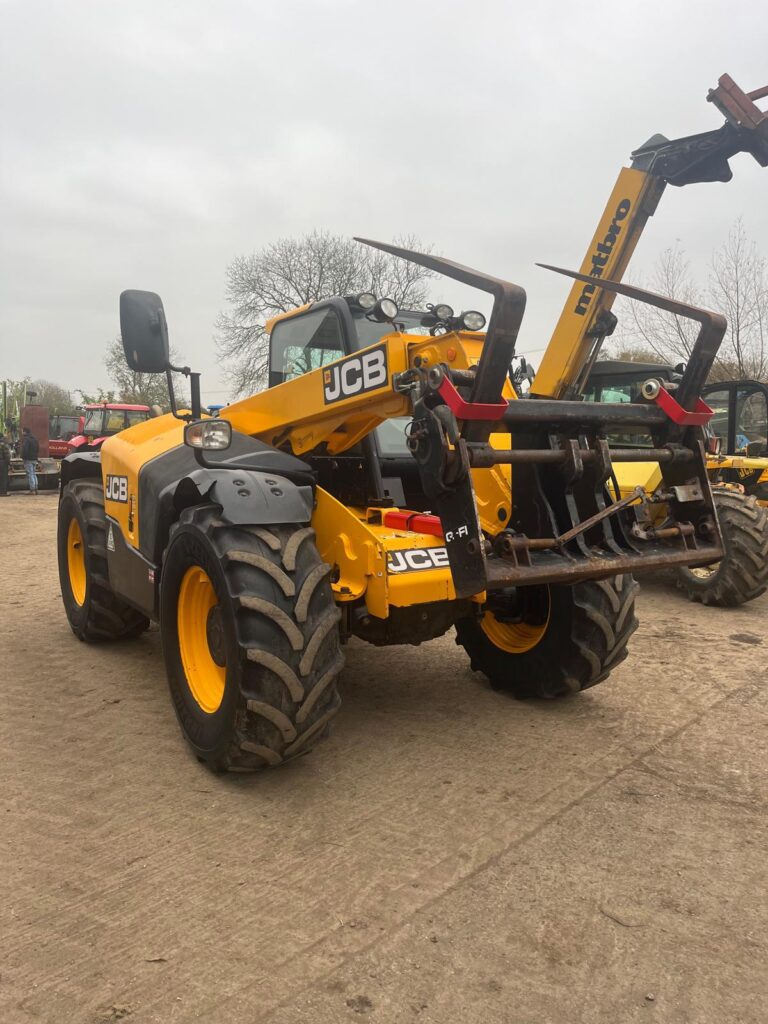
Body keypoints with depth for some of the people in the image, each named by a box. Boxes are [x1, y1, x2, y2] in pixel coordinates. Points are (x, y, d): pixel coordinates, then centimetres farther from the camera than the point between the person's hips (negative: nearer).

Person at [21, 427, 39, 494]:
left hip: (28, 459, -8)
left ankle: (32, 490, -8)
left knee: (30, 474, -7)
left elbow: (24, 449, -21)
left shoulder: (26, 439, -15)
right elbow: (38, 449, 20)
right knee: (34, 474, 15)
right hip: (34, 459, 9)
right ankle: (35, 489, 15)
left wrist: (23, 457, -12)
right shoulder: (35, 438, 14)